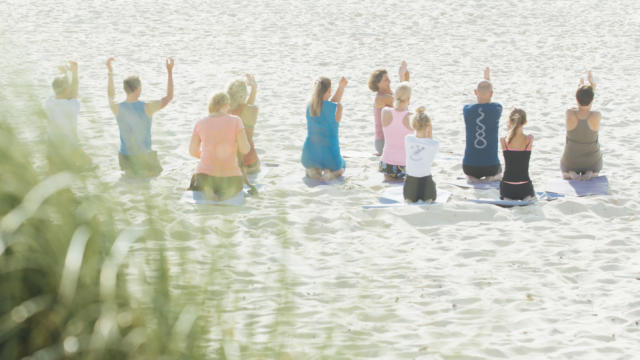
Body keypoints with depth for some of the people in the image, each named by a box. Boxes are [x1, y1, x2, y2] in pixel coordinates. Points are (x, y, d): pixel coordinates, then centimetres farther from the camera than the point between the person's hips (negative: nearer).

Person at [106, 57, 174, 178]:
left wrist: (110, 72, 23)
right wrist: (170, 71, 3)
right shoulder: (147, 108, -18)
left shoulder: (117, 109, -9)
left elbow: (111, 95, 17)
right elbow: (169, 97, -3)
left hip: (126, 157, 4)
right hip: (144, 157, -4)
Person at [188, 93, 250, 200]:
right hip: (230, 175, 0)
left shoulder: (200, 123, 4)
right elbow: (245, 149, -7)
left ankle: (206, 190, -4)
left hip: (206, 172, 0)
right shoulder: (235, 121, -4)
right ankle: (229, 192, -5)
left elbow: (193, 151, 11)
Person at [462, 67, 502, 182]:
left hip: (470, 167, 1)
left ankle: (472, 178, 3)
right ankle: (490, 178, 0)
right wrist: (488, 79, 30)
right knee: (499, 173, 34)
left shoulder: (467, 110, -7)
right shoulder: (497, 108, -10)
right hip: (491, 166, -1)